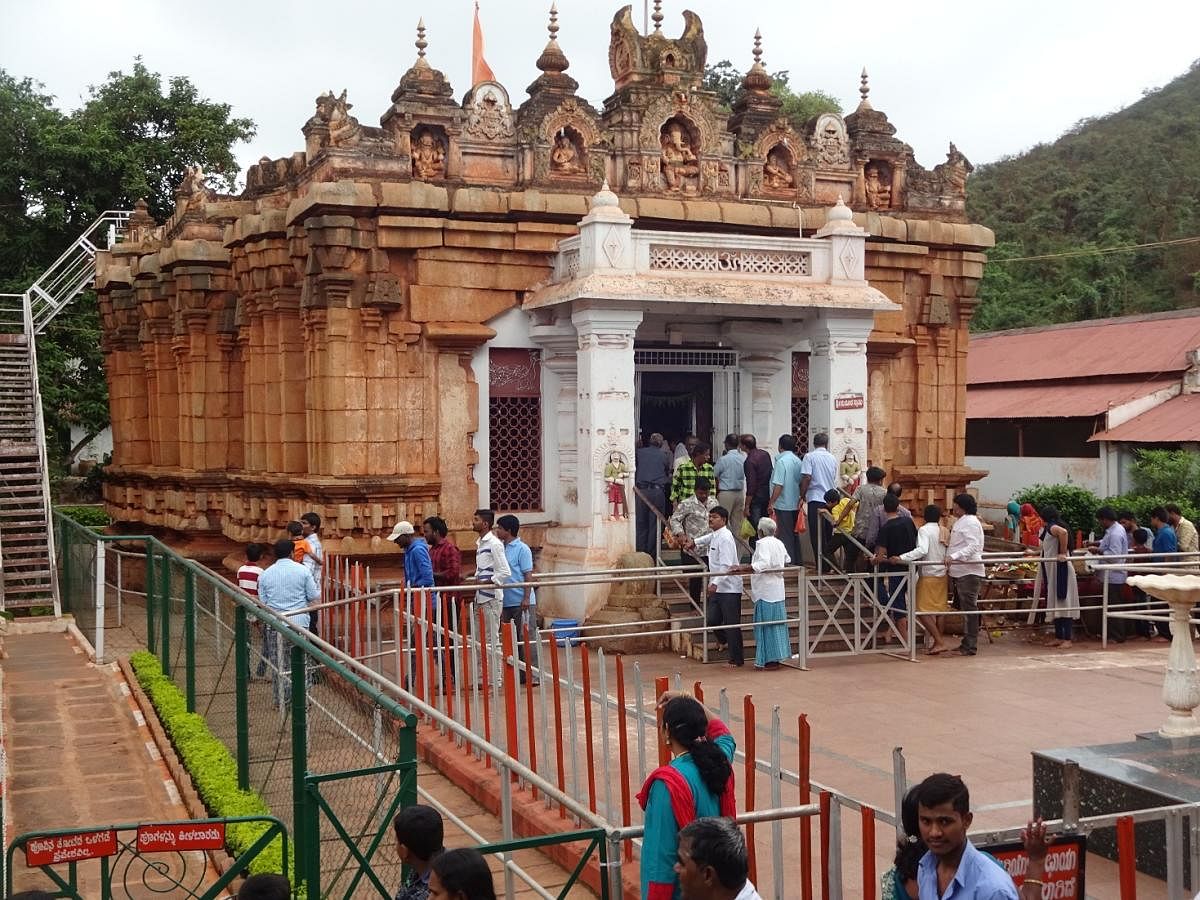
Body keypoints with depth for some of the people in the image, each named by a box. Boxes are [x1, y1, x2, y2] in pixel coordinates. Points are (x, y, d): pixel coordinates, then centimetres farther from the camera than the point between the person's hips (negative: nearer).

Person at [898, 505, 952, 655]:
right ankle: (938, 642, 16)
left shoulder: (924, 530, -11)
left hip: (928, 575, -7)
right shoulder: (944, 531, 8)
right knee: (939, 609, 12)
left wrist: (901, 558, -32)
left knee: (923, 611, -5)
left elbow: (922, 550, -26)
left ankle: (939, 642, -11)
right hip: (942, 574, 7)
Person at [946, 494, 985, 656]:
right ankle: (967, 643, 23)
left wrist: (954, 556, -31)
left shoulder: (970, 522, -12)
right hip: (960, 571, 11)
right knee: (964, 608, 15)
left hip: (969, 571, -11)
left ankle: (971, 646, -5)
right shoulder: (960, 522, 20)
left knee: (969, 608, -8)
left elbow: (973, 546, -23)